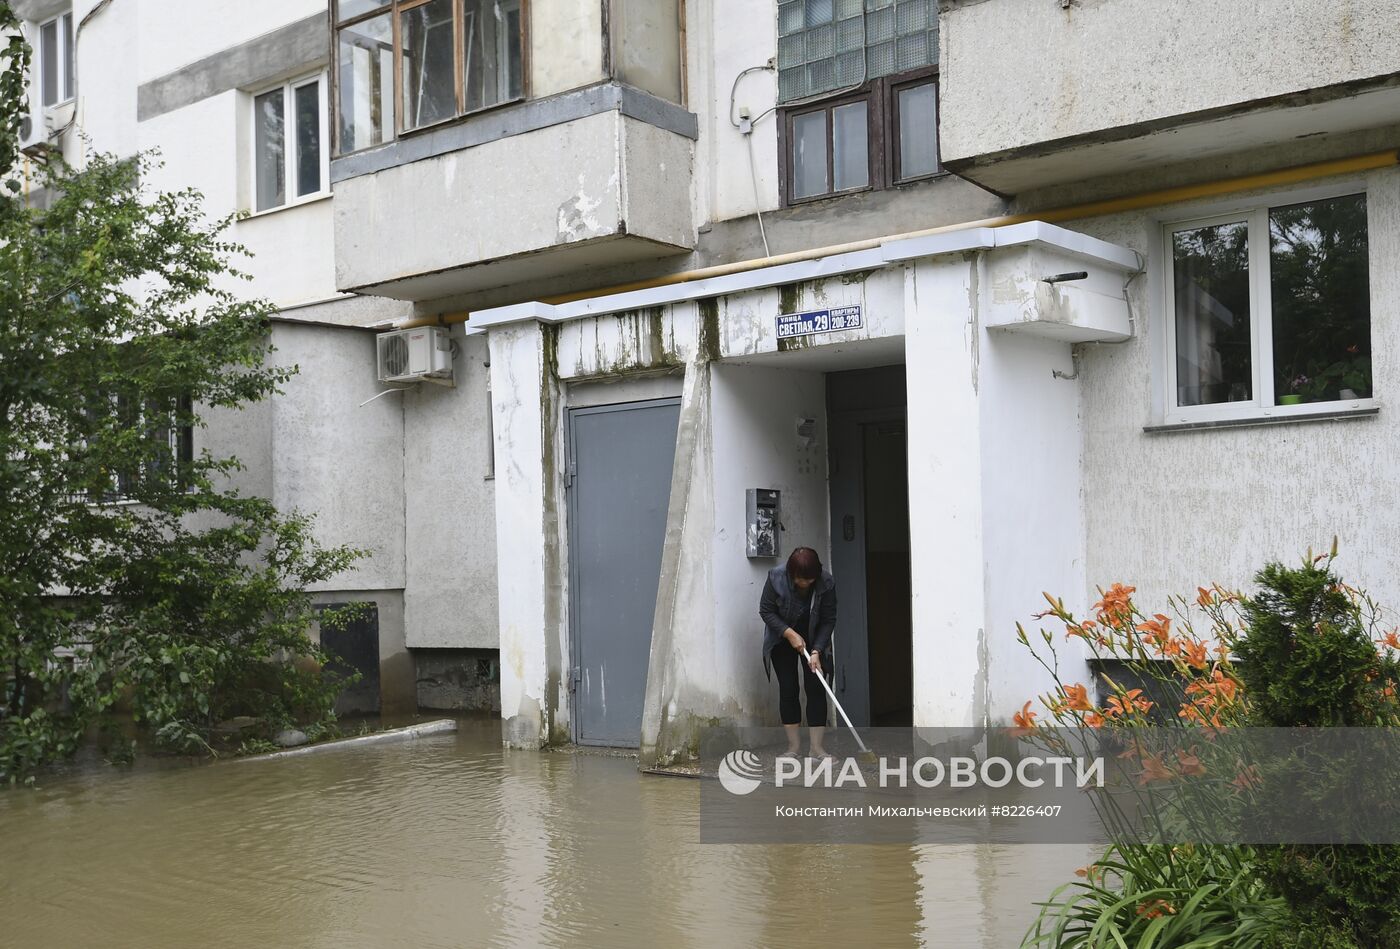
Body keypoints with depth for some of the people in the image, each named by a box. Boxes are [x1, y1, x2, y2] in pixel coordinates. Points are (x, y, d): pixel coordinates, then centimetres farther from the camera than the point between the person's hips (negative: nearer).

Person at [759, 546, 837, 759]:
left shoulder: (826, 583, -24)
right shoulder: (776, 578, -25)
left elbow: (828, 620, -16)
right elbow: (766, 610, -15)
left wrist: (816, 651, -24)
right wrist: (790, 634, -24)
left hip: (814, 641, 0)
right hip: (782, 638, 0)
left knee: (816, 688, -7)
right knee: (788, 689, -4)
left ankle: (816, 747, -5)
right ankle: (794, 745, 4)